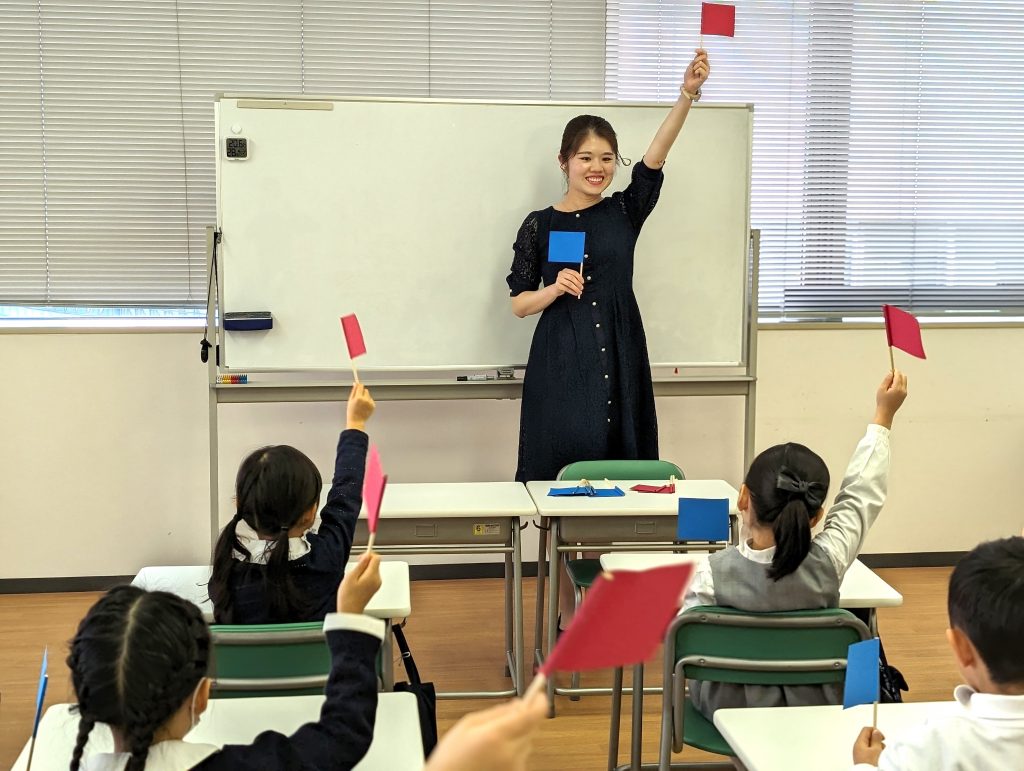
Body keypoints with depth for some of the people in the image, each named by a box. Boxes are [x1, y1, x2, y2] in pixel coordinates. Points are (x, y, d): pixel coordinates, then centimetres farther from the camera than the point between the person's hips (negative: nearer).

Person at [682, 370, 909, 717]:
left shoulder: (712, 573, -26)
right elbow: (862, 493, -6)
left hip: (729, 708, 0)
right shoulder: (828, 563, -21)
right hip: (813, 710, 1)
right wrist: (883, 417, 7)